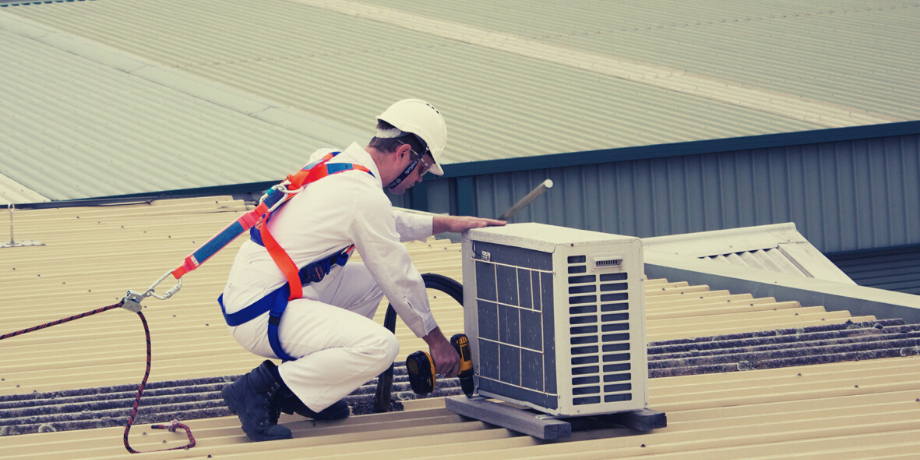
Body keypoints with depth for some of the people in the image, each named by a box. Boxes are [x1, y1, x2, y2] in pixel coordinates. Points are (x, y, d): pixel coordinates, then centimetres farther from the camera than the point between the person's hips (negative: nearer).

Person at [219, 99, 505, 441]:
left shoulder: (329, 162, 12)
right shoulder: (366, 195, -16)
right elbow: (399, 279, -5)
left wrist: (444, 224, 31)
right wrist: (434, 338, 8)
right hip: (262, 316, -10)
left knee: (371, 281, 23)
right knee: (380, 347, -24)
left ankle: (306, 387, 15)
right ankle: (260, 390, -12)